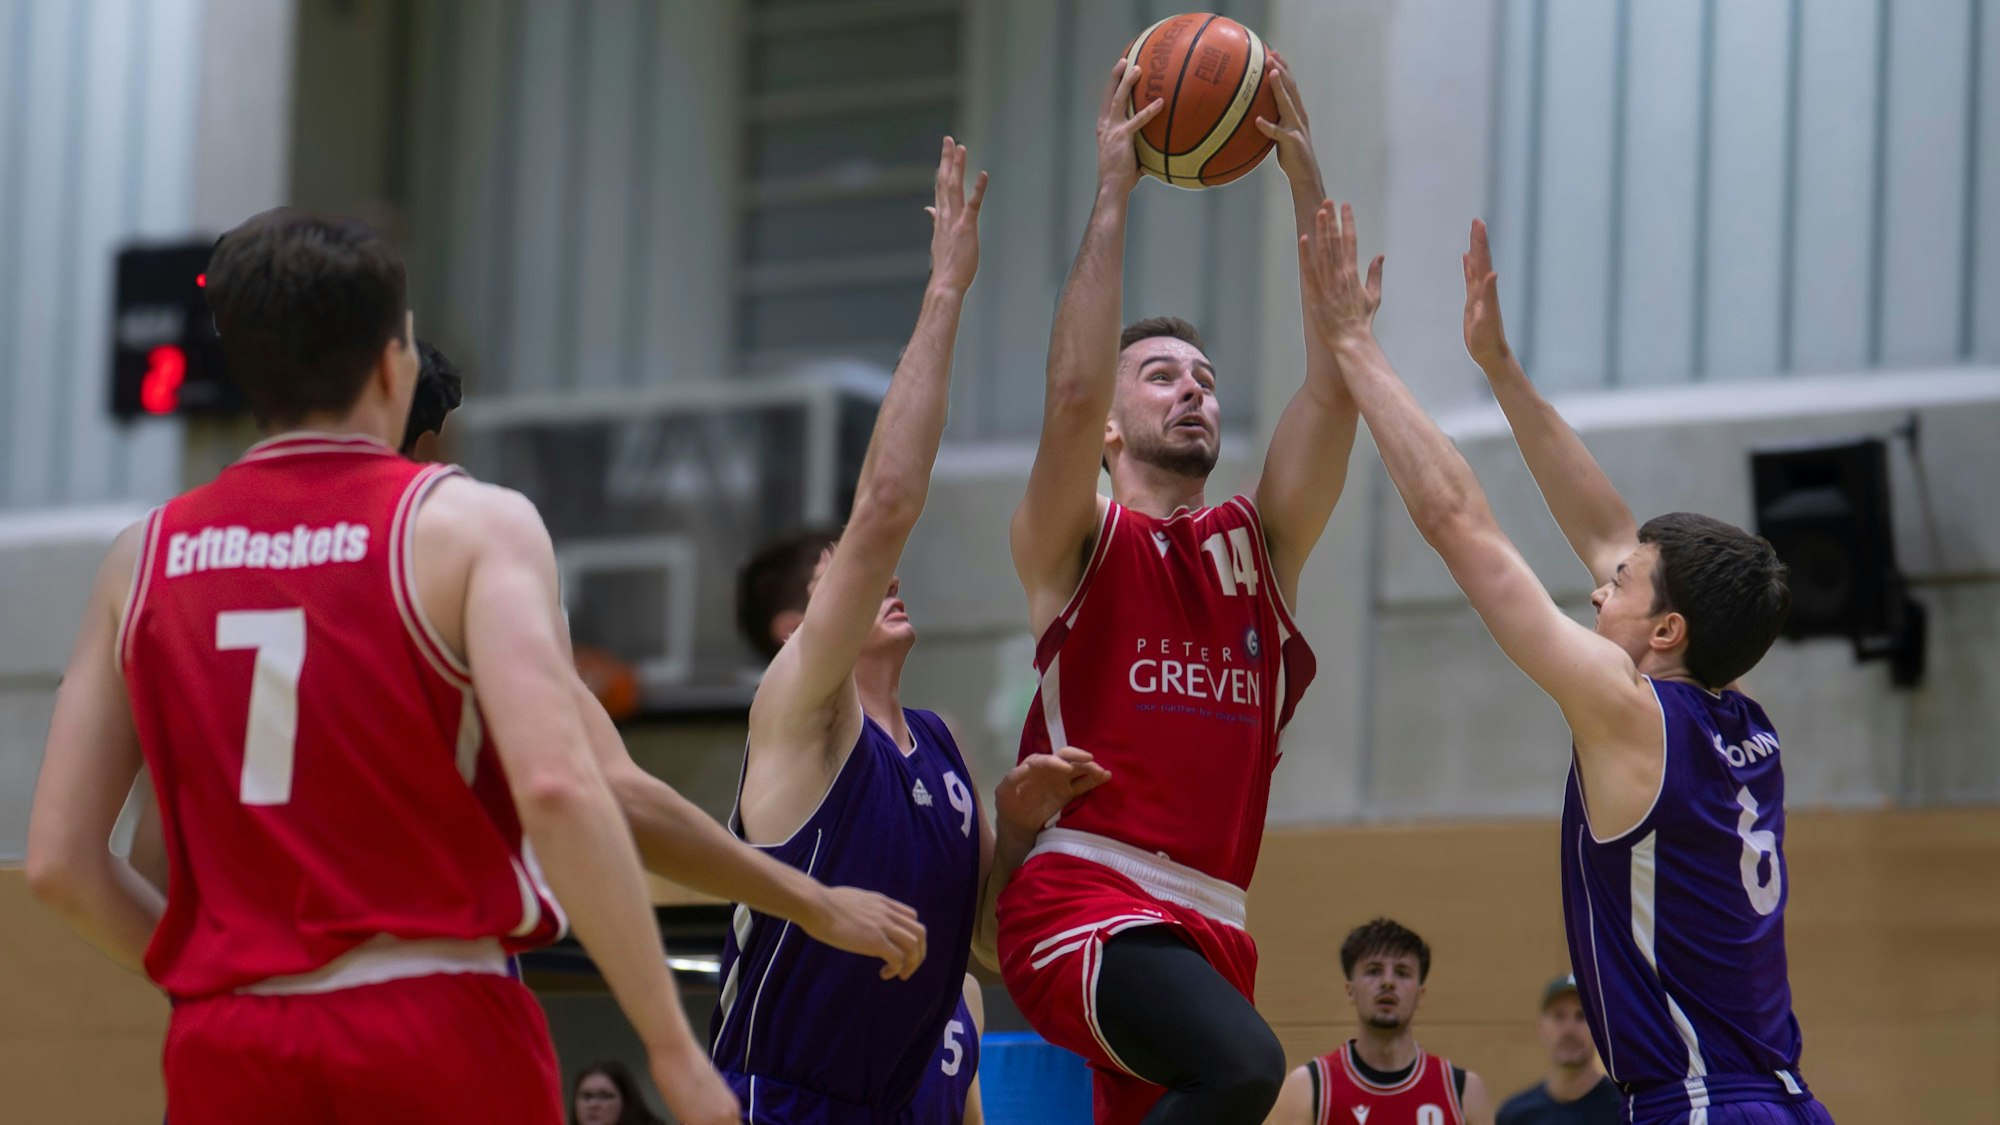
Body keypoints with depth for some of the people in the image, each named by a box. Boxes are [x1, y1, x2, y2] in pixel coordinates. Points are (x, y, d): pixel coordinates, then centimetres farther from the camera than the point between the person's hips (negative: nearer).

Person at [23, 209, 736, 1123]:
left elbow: (59, 861, 7)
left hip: (227, 1048, 4)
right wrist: (672, 1047, -14)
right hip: (436, 1036, -4)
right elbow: (555, 787, -17)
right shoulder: (469, 525, -2)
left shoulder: (145, 558, 10)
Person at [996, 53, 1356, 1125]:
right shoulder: (1074, 542, 7)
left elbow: (1335, 386, 8)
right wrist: (1112, 193, -9)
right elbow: (1073, 388, -11)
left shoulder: (1260, 545, 19)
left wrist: (1308, 184, 2)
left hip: (1209, 918, 6)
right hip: (1082, 895, -6)